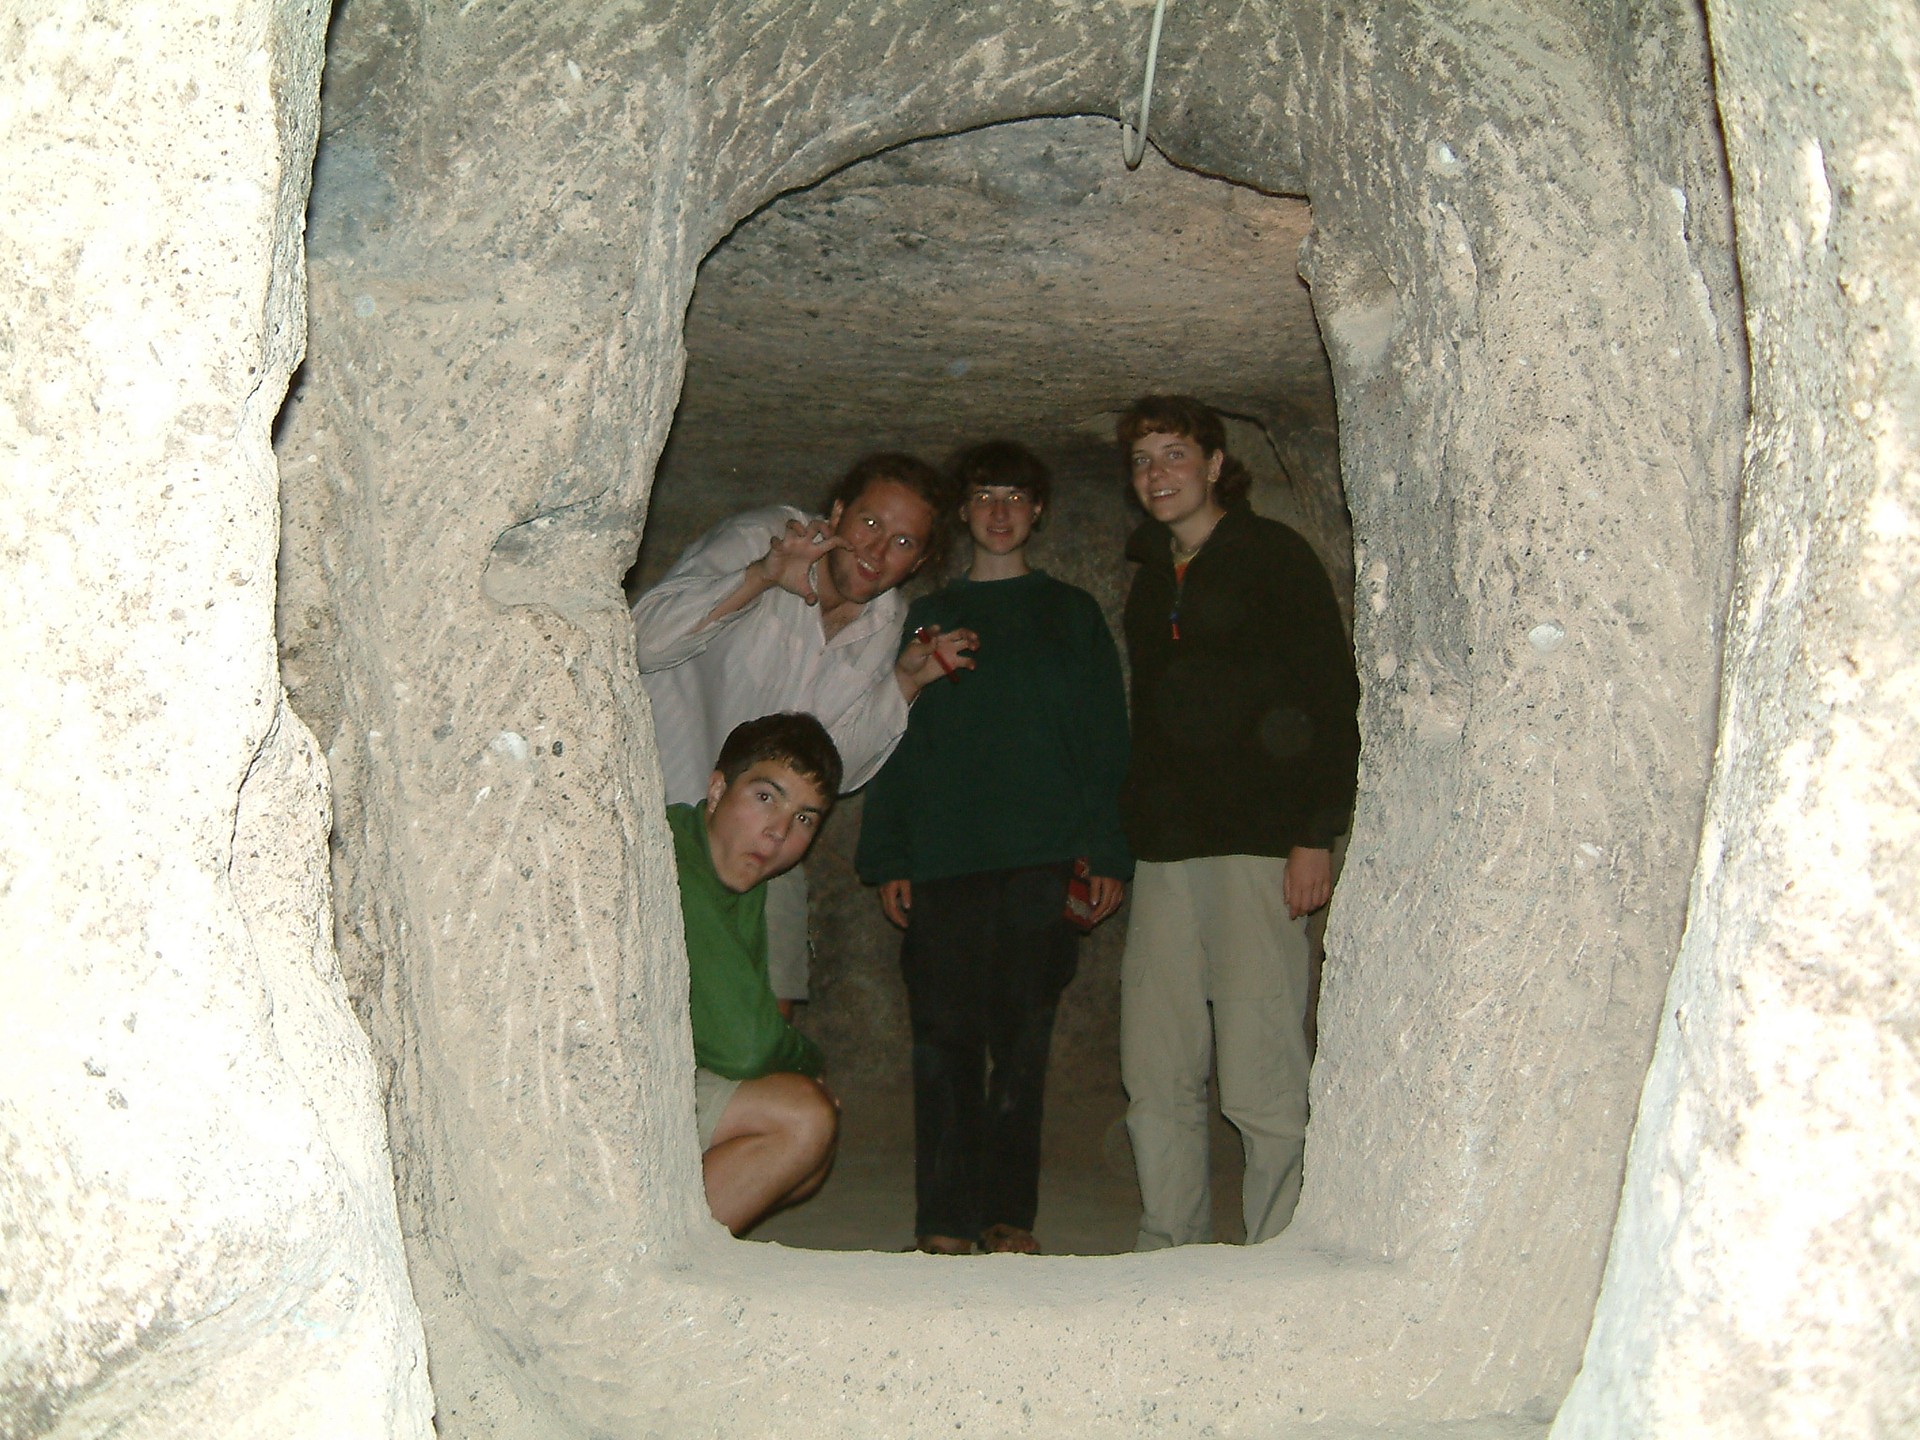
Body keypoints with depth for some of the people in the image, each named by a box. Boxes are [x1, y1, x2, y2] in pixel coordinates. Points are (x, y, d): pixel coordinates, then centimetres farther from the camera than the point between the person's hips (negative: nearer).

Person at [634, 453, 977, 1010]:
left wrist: (904, 682, -9)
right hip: (668, 811, -5)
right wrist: (760, 578, -37)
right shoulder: (755, 540, -14)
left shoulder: (885, 623, 3)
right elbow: (641, 640, -28)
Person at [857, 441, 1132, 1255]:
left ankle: (1007, 1212, 9)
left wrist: (1106, 852, -3)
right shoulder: (925, 619, 17)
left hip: (1042, 862, -1)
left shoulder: (1071, 614, 14)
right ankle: (944, 1219, 3)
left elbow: (1106, 739, 8)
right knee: (945, 1042, -3)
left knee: (1022, 1041, 0)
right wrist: (887, 858, 3)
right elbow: (893, 743, 13)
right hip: (943, 863, 1)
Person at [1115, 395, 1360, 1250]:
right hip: (1166, 851, 6)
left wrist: (1317, 835, -13)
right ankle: (1167, 1252, 15)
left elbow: (1332, 700, -4)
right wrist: (1114, 844, 17)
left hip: (1258, 845, -6)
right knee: (1156, 1077, 5)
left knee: (1261, 1078, -7)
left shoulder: (1273, 559, 2)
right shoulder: (1151, 579, 21)